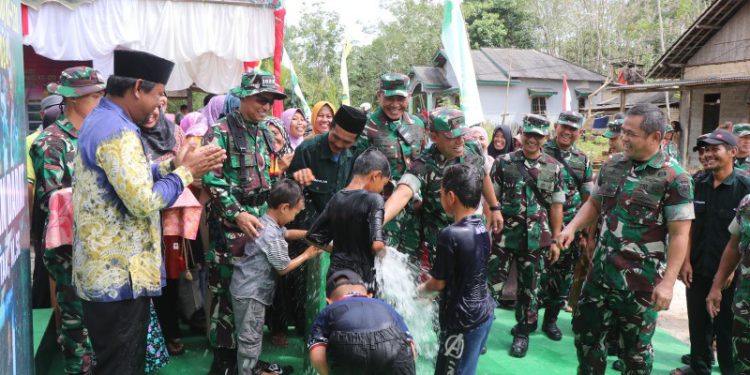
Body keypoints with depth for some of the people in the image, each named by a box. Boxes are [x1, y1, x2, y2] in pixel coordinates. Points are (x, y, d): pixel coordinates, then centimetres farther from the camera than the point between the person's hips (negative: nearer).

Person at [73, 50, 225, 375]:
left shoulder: (99, 119, 12)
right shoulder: (117, 131, -22)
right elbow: (144, 201, -27)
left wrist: (172, 165, 7)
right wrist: (186, 172, -13)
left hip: (107, 270, 11)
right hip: (120, 275, -11)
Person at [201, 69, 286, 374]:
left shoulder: (266, 132, 13)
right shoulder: (220, 132, -9)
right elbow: (211, 179, -16)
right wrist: (238, 214, -20)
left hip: (260, 222, 7)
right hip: (228, 225, -6)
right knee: (226, 290, 0)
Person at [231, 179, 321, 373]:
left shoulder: (265, 222, 3)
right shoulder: (272, 237, -27)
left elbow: (286, 233, 23)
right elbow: (283, 268, -15)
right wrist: (307, 254, -3)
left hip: (248, 288, 10)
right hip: (250, 293, -10)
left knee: (253, 335, 24)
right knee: (250, 338, 3)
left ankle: (252, 366, 38)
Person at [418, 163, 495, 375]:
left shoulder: (450, 234, -22)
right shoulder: (482, 229, 1)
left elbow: (439, 283, -12)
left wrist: (418, 289, 8)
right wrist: (431, 279, 19)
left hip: (462, 320, -8)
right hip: (484, 312, 8)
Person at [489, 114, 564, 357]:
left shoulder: (554, 168, 3)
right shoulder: (503, 162, -1)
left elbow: (556, 206, 6)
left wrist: (555, 239, 5)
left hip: (536, 239, 2)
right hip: (503, 236, -1)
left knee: (529, 288, 12)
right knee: (491, 284, -1)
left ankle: (522, 332, 30)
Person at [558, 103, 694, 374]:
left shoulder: (674, 178, -14)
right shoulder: (611, 166, 4)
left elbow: (679, 234, -15)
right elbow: (594, 203, 16)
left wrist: (668, 282, -19)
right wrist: (572, 227, -2)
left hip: (641, 279, -6)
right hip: (601, 270, 6)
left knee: (636, 346, 12)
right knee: (585, 330, 17)